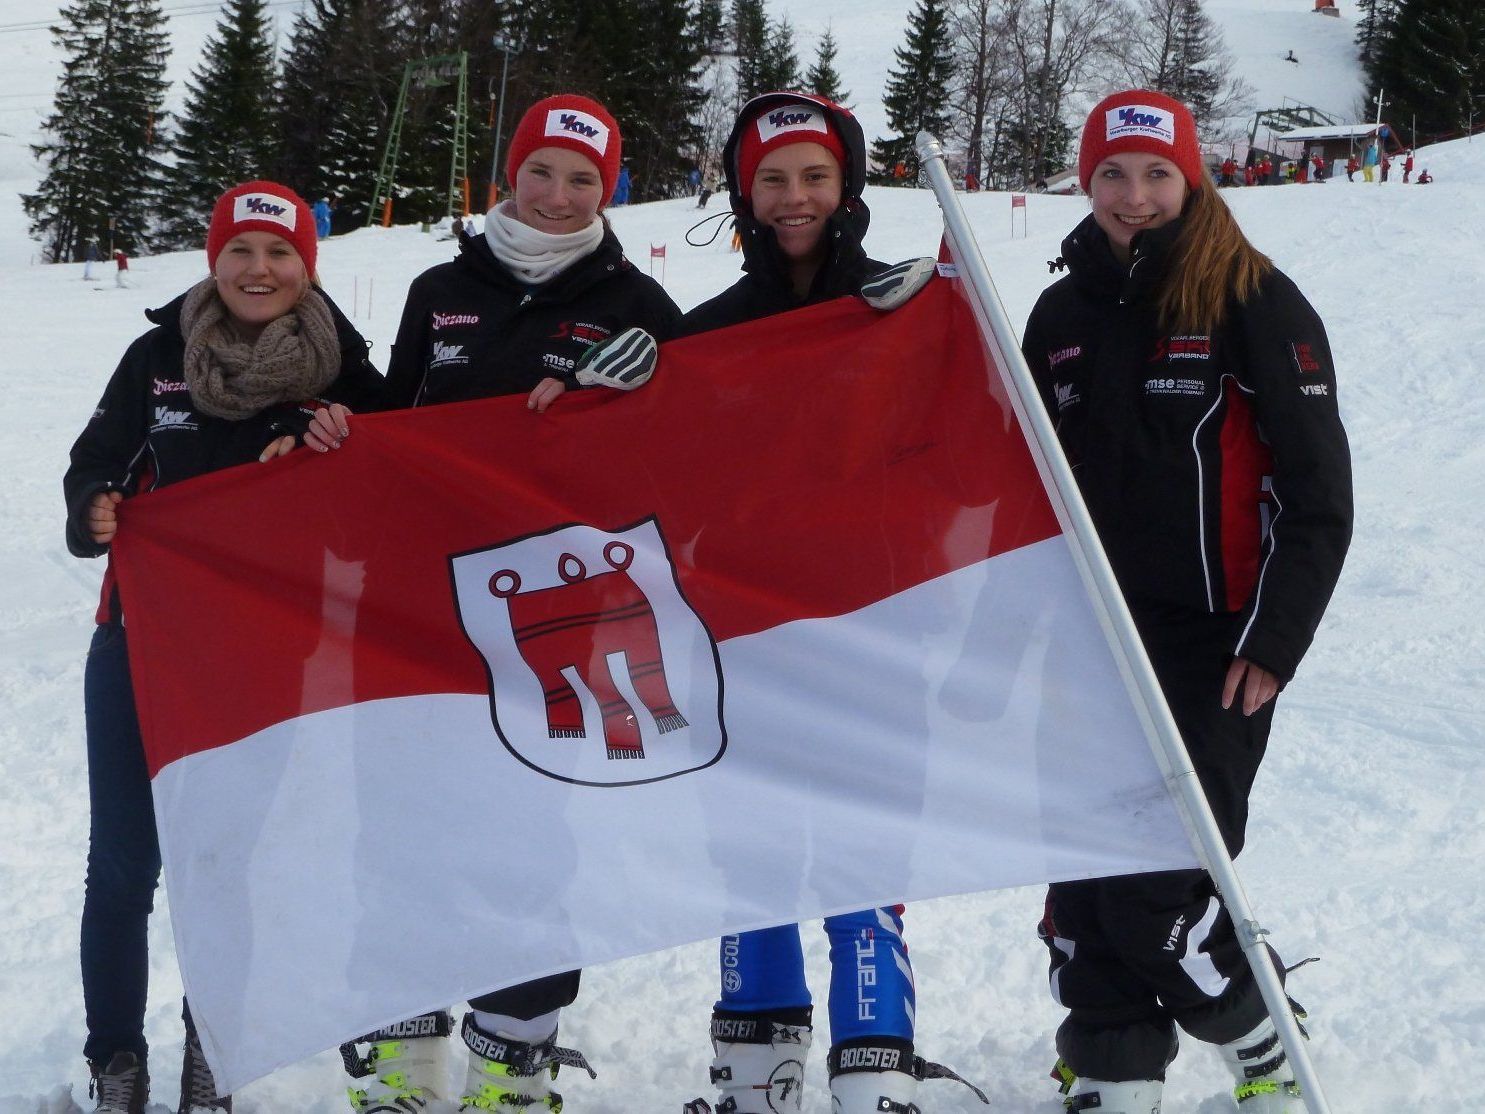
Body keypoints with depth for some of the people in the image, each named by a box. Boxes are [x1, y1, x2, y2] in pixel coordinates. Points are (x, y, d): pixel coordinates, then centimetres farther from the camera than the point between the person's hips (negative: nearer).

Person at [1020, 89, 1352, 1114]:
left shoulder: (1255, 303, -4)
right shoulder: (1063, 315, 11)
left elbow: (1318, 490, -6)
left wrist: (1275, 640, -11)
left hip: (1211, 647, -5)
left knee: (1152, 886, -10)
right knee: (1083, 874, 3)